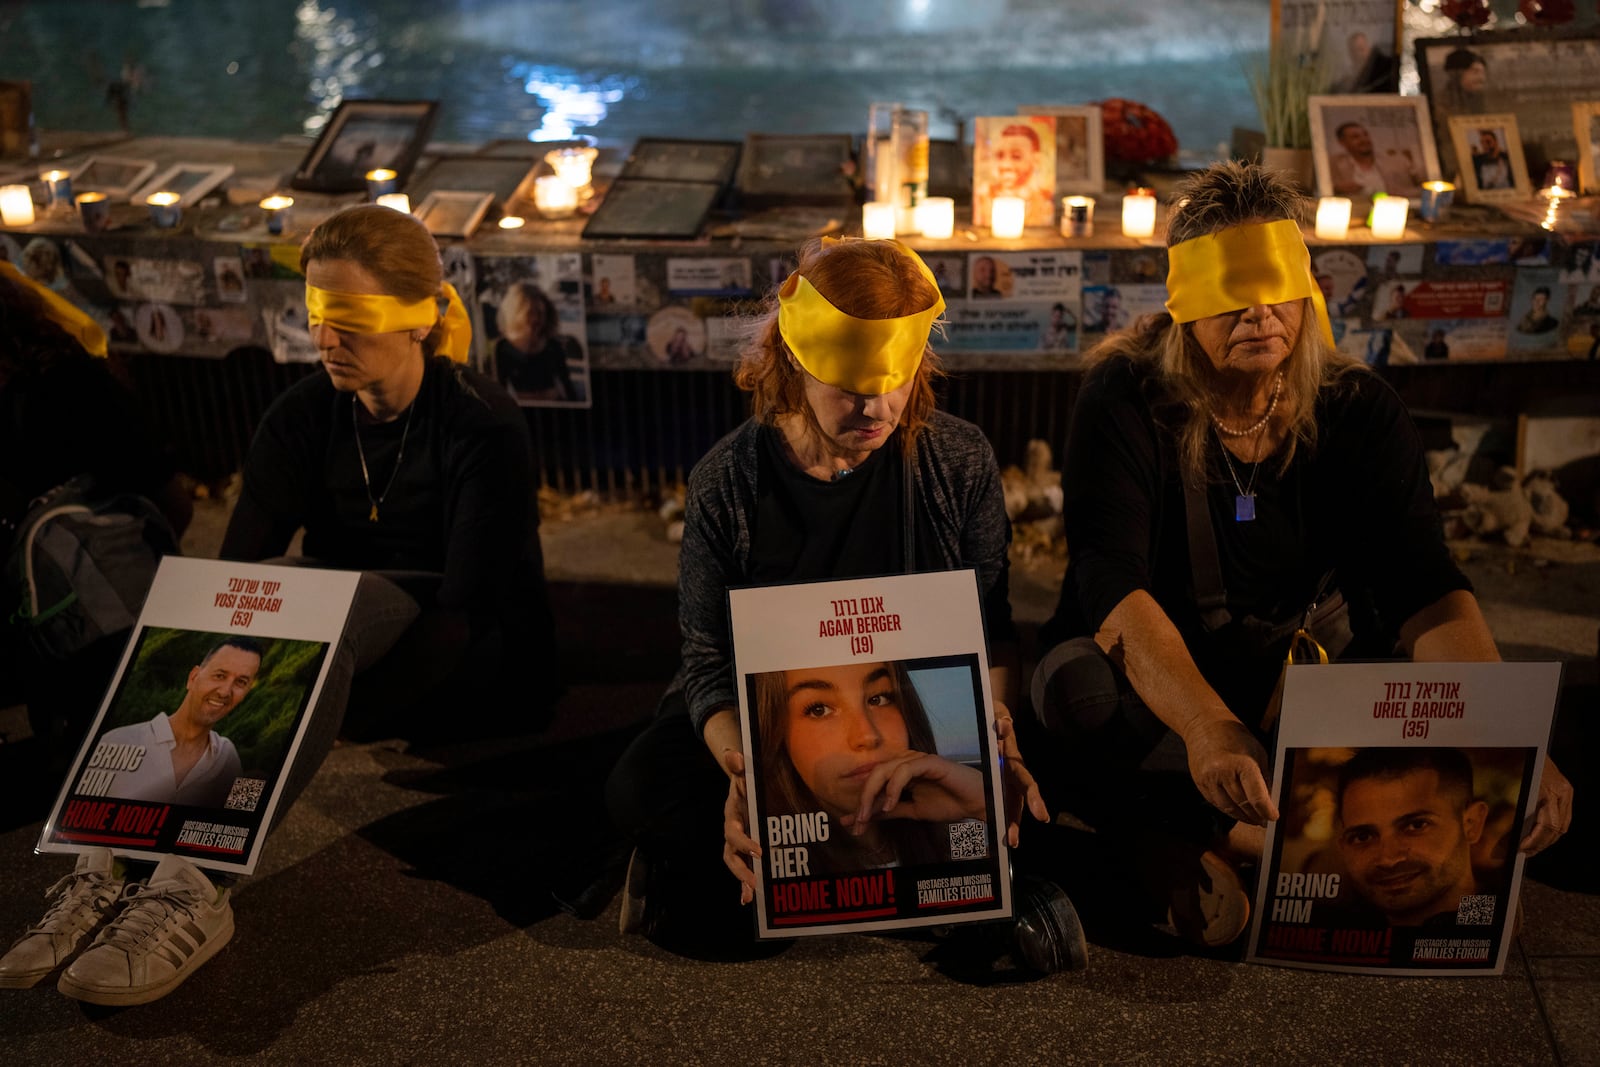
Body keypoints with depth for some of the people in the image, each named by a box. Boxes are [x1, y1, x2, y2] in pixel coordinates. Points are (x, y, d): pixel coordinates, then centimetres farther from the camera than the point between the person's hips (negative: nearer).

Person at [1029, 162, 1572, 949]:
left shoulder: (1358, 411, -6)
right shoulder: (1127, 401, -16)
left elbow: (1426, 589, -16)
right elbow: (1113, 586, -30)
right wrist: (1207, 728, -48)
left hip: (1296, 686, 4)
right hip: (1149, 691, -3)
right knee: (1079, 685, -38)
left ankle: (1176, 835, -20)